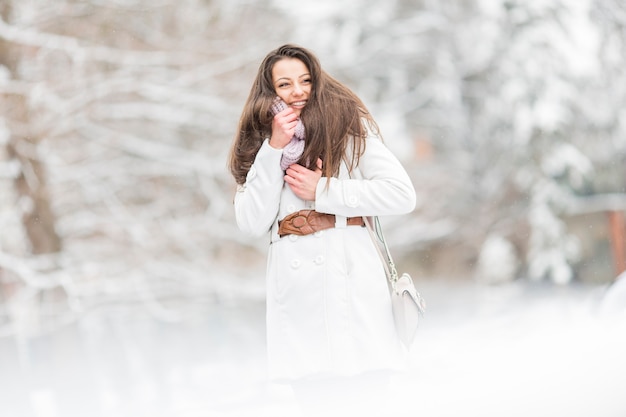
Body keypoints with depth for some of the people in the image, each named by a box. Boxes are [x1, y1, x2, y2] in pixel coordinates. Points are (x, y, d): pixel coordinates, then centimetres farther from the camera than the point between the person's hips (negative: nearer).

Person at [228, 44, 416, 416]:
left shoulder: (349, 125, 5)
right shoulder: (263, 144, 14)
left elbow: (402, 194, -5)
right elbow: (253, 225, 2)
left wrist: (323, 191, -6)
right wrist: (274, 148, -4)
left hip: (351, 285, -2)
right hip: (296, 292, 2)